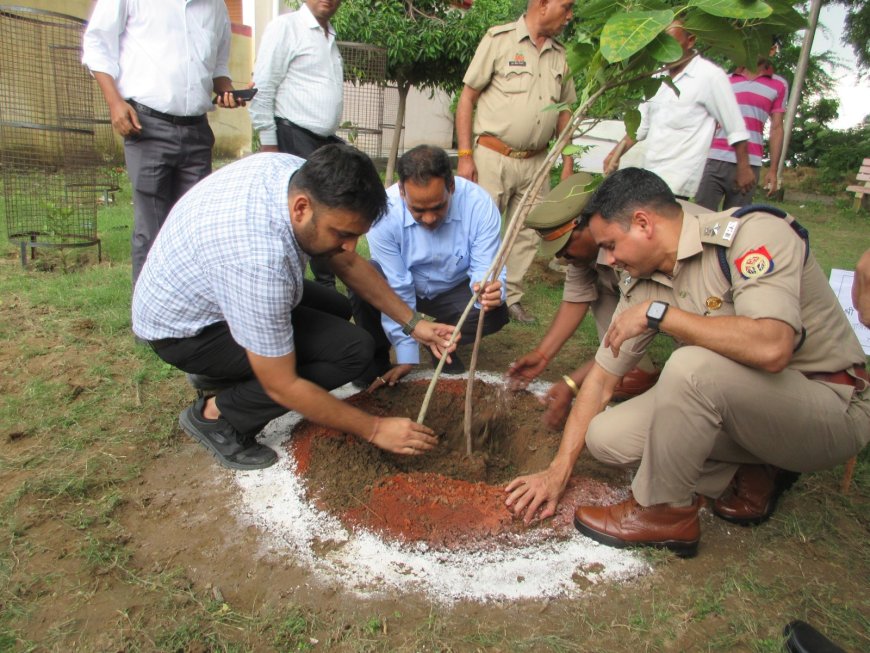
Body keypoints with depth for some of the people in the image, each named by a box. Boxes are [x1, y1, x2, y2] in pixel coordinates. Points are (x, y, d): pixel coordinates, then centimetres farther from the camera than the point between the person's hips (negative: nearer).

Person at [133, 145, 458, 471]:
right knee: (351, 348, -19)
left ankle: (218, 371, 14)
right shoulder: (259, 262, -40)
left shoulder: (304, 177, -17)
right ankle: (217, 414, -6)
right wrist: (374, 429, -21)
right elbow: (282, 387, -29)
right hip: (184, 329, -8)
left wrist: (412, 322, -2)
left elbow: (348, 262, -1)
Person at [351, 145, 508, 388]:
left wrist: (488, 288, -48)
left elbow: (486, 269, -22)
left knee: (496, 314, -26)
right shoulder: (384, 212, -29)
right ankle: (376, 353, -3)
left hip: (451, 290, 1)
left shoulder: (480, 204, -27)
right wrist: (406, 356, -24)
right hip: (400, 286, -1)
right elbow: (396, 290, -25)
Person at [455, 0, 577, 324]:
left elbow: (564, 111, 18)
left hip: (535, 162, 6)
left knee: (527, 234, 9)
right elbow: (467, 98, -5)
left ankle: (511, 297, 22)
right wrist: (465, 155, -11)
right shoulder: (499, 40, -3)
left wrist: (568, 163, 11)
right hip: (492, 158, -5)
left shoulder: (559, 55, 12)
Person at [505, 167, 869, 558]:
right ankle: (751, 474, 6)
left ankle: (662, 511, -10)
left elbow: (770, 347, -38)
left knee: (692, 366, -34)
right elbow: (601, 378, 2)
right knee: (604, 436, -7)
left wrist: (658, 313, -28)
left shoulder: (754, 232, -21)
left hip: (836, 407, -6)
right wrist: (558, 471, 0)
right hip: (748, 400, 7)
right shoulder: (643, 286, -2)